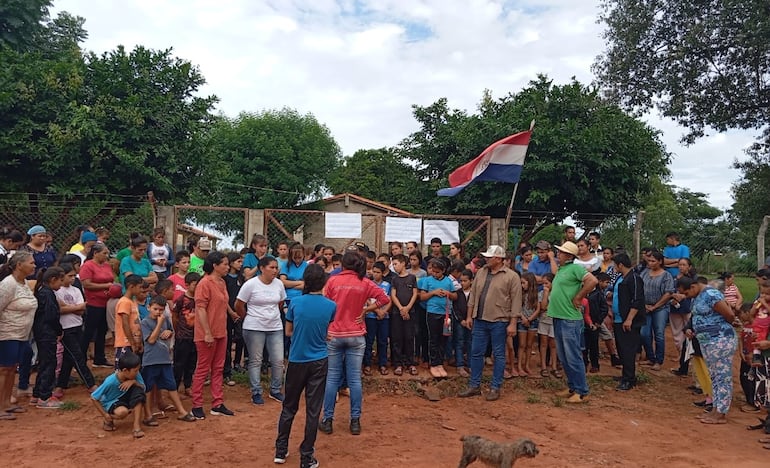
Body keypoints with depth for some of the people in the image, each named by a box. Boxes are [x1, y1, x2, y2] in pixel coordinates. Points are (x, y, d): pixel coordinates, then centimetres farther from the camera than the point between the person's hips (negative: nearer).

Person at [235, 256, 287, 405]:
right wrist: (248, 319, 6)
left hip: (275, 327, 4)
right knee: (255, 361, 5)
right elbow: (239, 305, -4)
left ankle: (275, 390, 21)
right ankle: (256, 393, 18)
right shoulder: (250, 284, -11)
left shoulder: (279, 284, 1)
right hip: (254, 328, -4)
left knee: (278, 361, 3)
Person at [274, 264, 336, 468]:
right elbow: (327, 332, 6)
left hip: (297, 360, 1)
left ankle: (281, 450, 26)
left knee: (289, 407, 17)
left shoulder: (296, 303, -8)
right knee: (313, 410, 6)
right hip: (319, 362, 0)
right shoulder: (331, 306, -7)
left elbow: (288, 332, 3)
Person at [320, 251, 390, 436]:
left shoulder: (333, 280, -5)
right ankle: (355, 421, 11)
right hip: (356, 336, 1)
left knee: (332, 378, 7)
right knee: (355, 379, 6)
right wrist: (365, 310, -1)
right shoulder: (365, 283, -2)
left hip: (334, 335, -1)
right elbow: (384, 298, -7)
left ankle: (328, 420, 13)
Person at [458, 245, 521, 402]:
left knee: (498, 355, 6)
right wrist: (469, 316, 11)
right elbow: (473, 295, 13)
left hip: (499, 322, -5)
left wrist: (512, 323, -13)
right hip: (479, 320, 5)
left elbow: (516, 302, -10)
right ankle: (474, 386, 21)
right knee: (476, 353, 10)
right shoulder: (481, 272, 8)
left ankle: (495, 388, 16)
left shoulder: (511, 276, -8)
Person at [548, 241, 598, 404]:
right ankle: (572, 387, 26)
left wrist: (578, 298, -17)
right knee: (564, 358, 15)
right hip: (557, 318, 9)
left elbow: (593, 281, -24)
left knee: (573, 357, -4)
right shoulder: (560, 270, 15)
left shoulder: (575, 268, -11)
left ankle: (582, 392, 5)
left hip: (570, 319, -9)